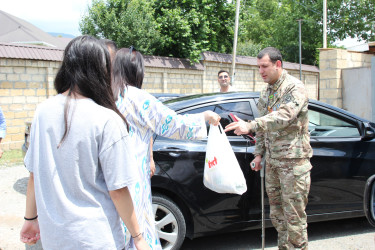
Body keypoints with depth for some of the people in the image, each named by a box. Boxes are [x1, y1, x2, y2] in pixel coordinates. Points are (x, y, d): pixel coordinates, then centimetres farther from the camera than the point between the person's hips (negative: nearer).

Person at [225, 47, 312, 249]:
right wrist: (259, 153, 13)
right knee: (276, 213, 15)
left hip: (293, 160, -8)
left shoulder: (294, 88, -12)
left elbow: (284, 116, -29)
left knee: (294, 214, -3)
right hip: (272, 161, 8)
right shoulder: (266, 92, 14)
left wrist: (250, 126, -39)